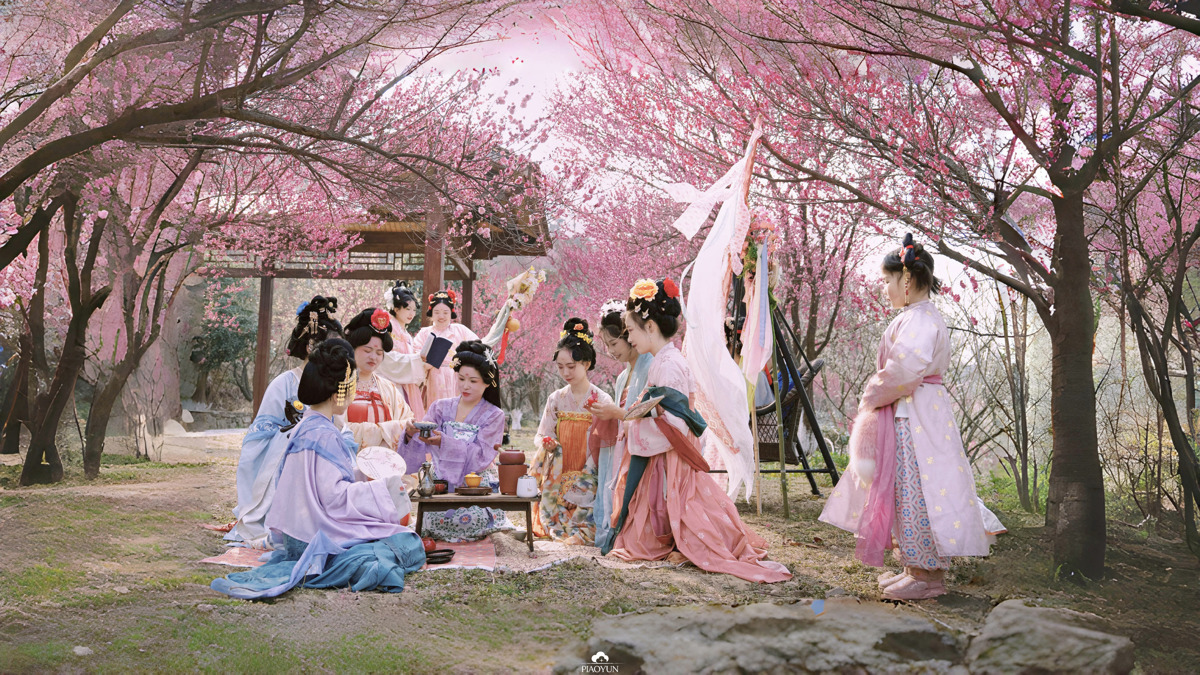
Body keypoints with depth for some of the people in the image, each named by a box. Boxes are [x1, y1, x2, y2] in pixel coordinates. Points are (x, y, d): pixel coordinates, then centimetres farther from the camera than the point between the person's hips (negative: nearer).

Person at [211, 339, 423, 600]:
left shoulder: (304, 428, 13)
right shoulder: (324, 436, -18)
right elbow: (335, 496, -21)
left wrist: (365, 486, 24)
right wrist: (382, 490, -11)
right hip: (321, 536, -10)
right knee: (409, 545, -13)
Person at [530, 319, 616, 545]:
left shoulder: (602, 401, -7)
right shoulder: (556, 399, 7)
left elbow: (604, 450, -9)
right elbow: (541, 435, 9)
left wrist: (578, 489, -15)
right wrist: (547, 443, -18)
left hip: (589, 482, -3)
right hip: (558, 481, 4)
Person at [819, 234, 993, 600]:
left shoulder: (920, 319, -16)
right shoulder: (914, 317, 17)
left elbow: (905, 368, -27)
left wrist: (873, 396, -13)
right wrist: (876, 396, 10)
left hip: (916, 417, -11)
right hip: (907, 416, 11)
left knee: (916, 491, -5)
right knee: (905, 490, 14)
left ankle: (928, 577, 3)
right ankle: (918, 568, 22)